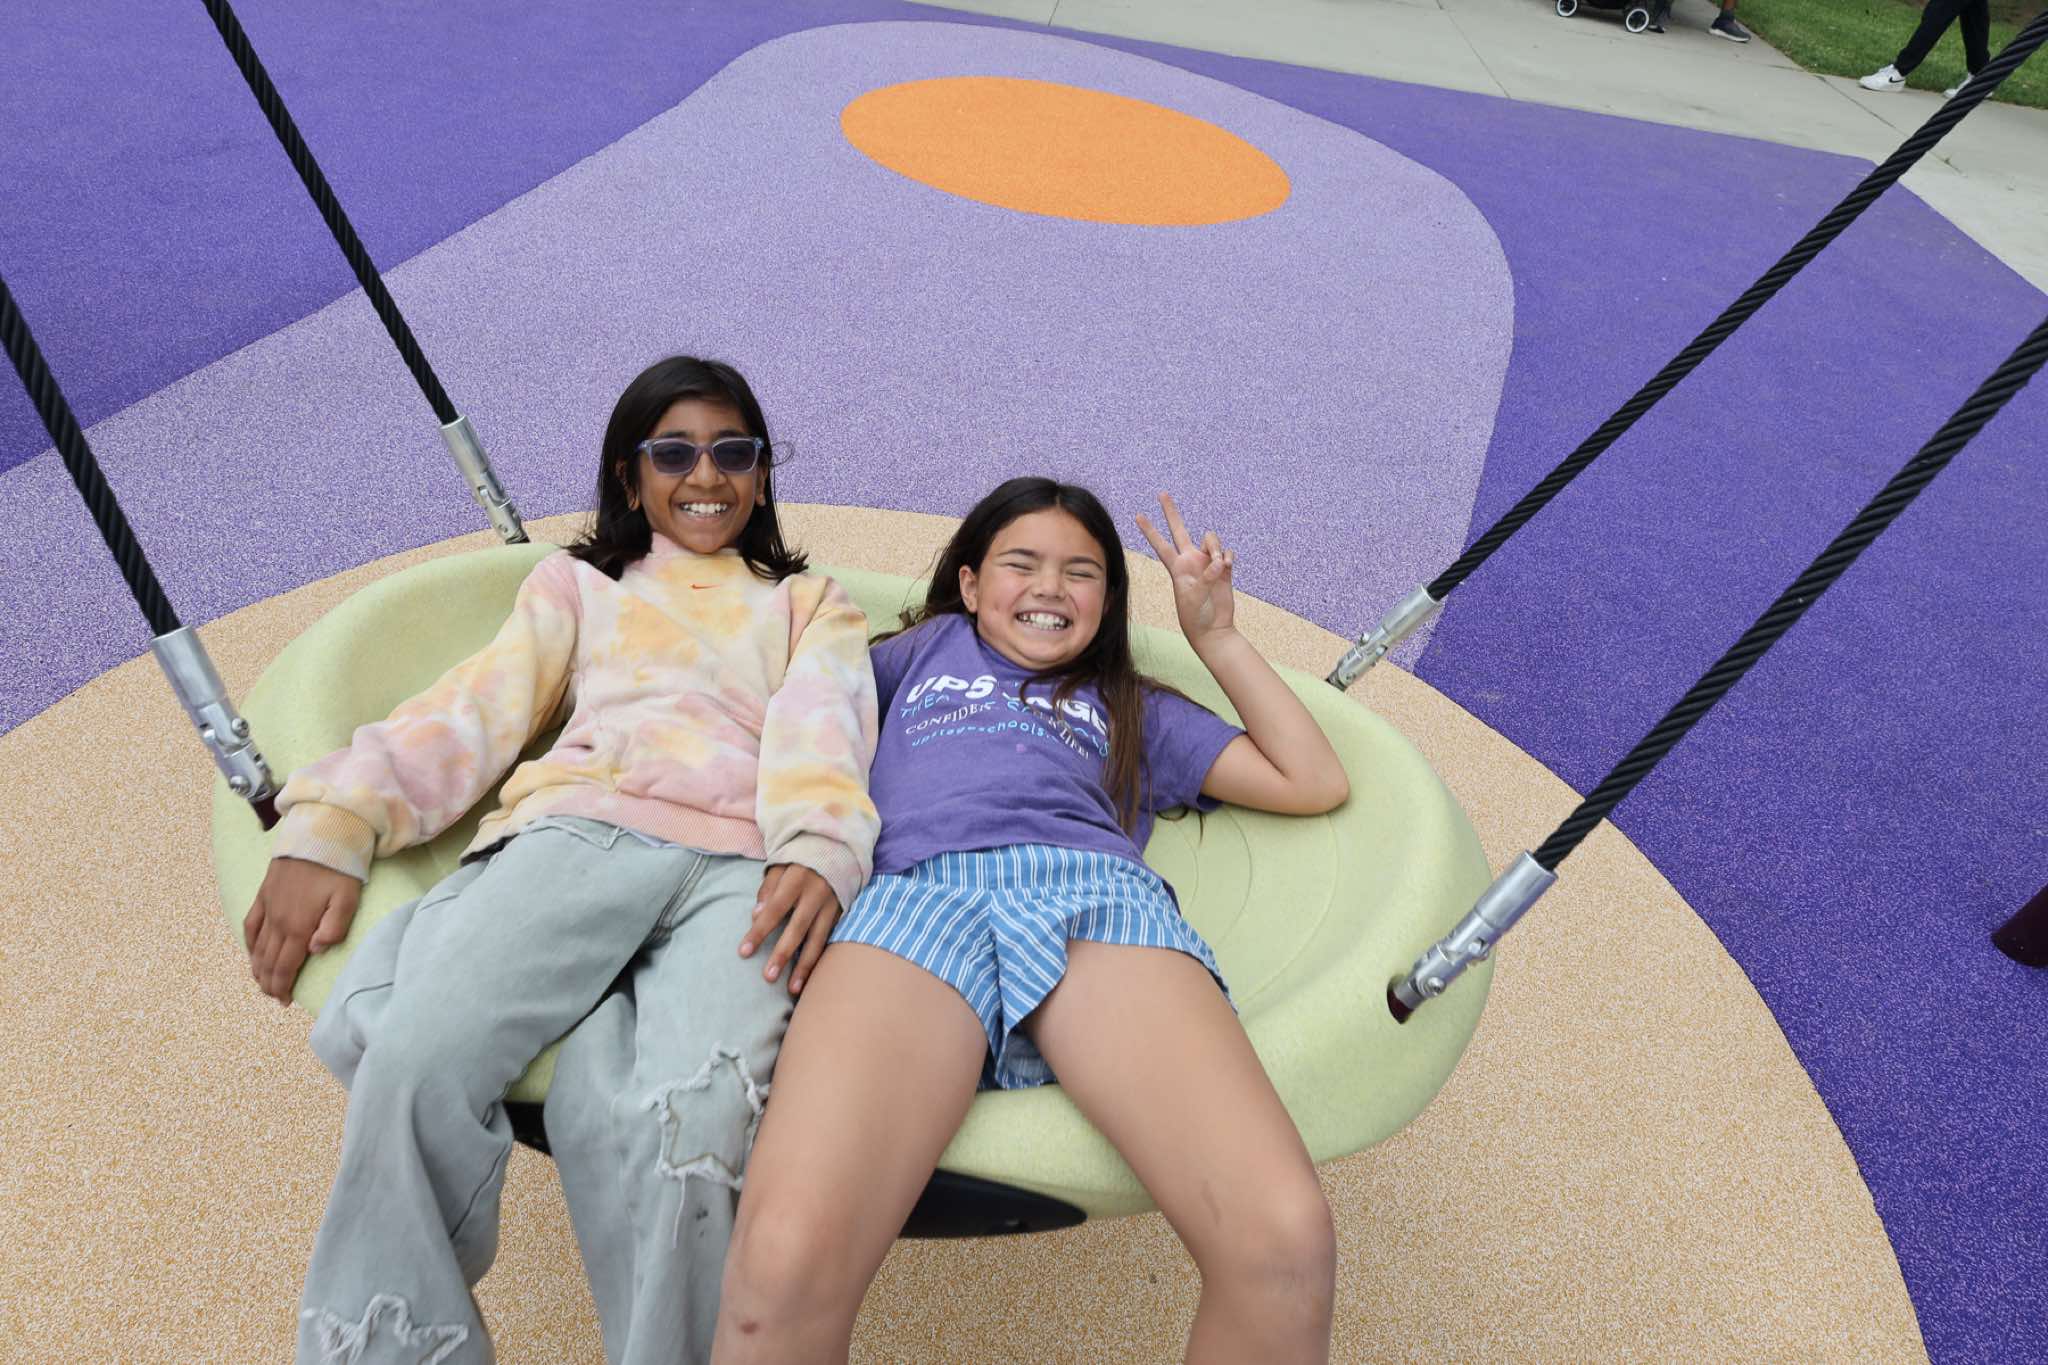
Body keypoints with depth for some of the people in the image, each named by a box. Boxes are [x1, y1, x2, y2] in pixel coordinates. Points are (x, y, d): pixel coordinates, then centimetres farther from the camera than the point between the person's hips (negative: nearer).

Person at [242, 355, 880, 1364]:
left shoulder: (812, 606, 30)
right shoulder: (580, 585, 33)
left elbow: (820, 723, 8)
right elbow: (472, 713, 17)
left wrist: (818, 847, -15)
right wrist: (329, 828, -1)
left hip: (748, 862, -1)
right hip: (583, 828, 2)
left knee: (695, 1118, -33)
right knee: (416, 1063, -30)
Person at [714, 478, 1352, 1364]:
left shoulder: (1133, 707, 37)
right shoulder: (932, 646, 39)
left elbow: (1314, 782, 30)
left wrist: (1215, 636, 30)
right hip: (919, 889, 0)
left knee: (1285, 1245, -31)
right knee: (786, 1260, -34)